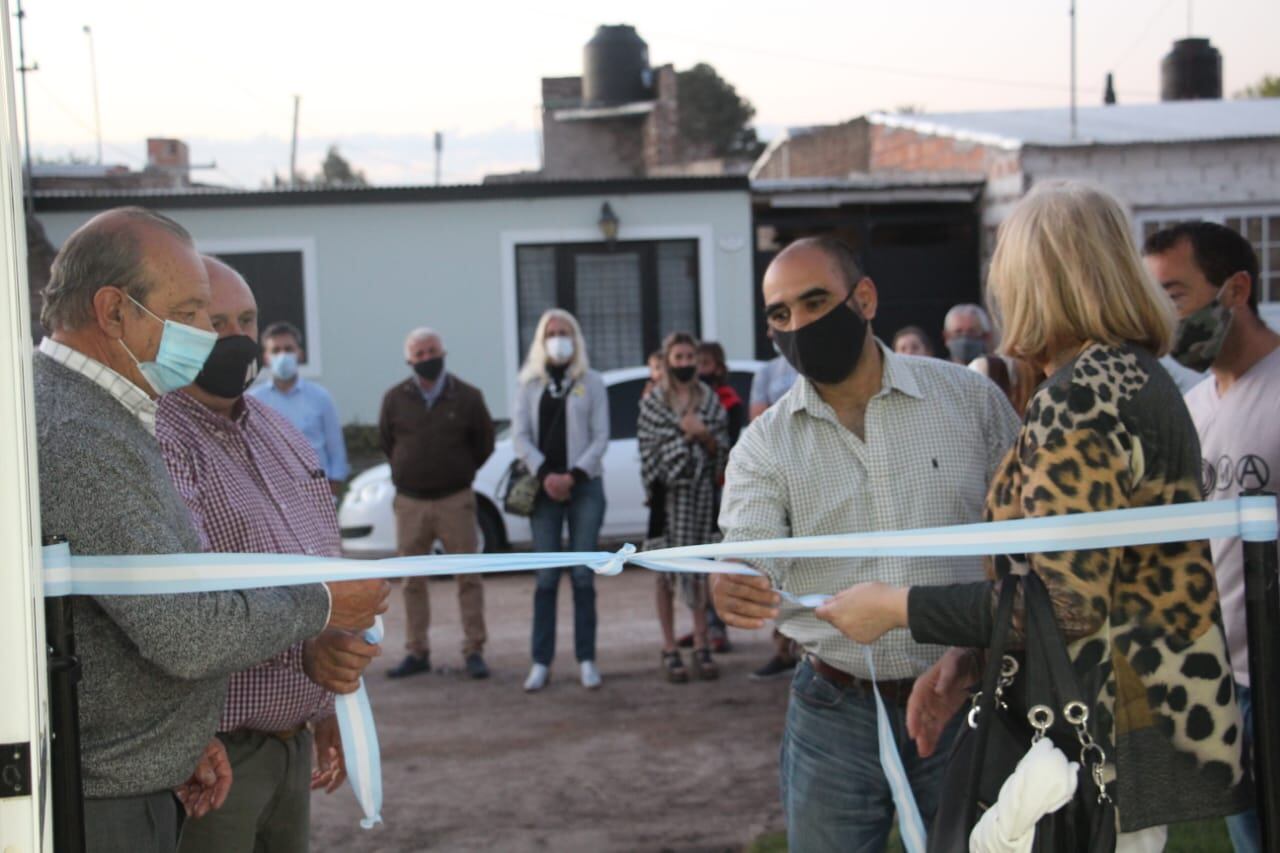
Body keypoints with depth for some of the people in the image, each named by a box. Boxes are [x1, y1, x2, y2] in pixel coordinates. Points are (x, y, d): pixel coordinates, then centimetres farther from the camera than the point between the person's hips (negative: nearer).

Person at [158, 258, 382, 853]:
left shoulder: (278, 431, 13)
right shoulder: (158, 441, -16)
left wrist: (324, 705, 20)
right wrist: (303, 649, -40)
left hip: (290, 740, 8)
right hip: (212, 756, -8)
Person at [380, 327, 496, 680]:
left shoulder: (467, 397, -2)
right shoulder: (395, 398, 2)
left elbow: (484, 442, 9)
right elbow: (386, 441, 15)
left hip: (456, 501, -2)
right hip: (410, 502, 2)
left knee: (469, 578, -2)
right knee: (413, 581, 6)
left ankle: (474, 651, 3)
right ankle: (417, 653, 14)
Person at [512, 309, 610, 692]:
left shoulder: (591, 383, 6)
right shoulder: (530, 384, 11)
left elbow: (601, 437, 0)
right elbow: (520, 436, 4)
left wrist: (574, 475, -12)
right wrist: (545, 475, -11)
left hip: (584, 486, -1)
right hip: (544, 488, 1)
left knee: (583, 575, -1)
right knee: (546, 576, -1)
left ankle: (586, 659, 4)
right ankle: (541, 661, 3)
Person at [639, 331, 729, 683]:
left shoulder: (710, 400, 9)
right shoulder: (653, 402, 3)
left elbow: (721, 449, 6)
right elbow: (651, 450, -2)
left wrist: (703, 434, -11)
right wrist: (685, 435, -10)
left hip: (701, 490, 2)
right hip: (668, 491, -2)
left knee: (700, 567, 4)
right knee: (666, 569, 1)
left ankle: (701, 646, 12)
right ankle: (670, 650, 7)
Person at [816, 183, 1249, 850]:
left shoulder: (1078, 396, -18)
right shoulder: (1136, 375, 13)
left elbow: (1065, 601, -23)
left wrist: (898, 607, -13)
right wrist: (969, 654, 8)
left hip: (1108, 740, -10)